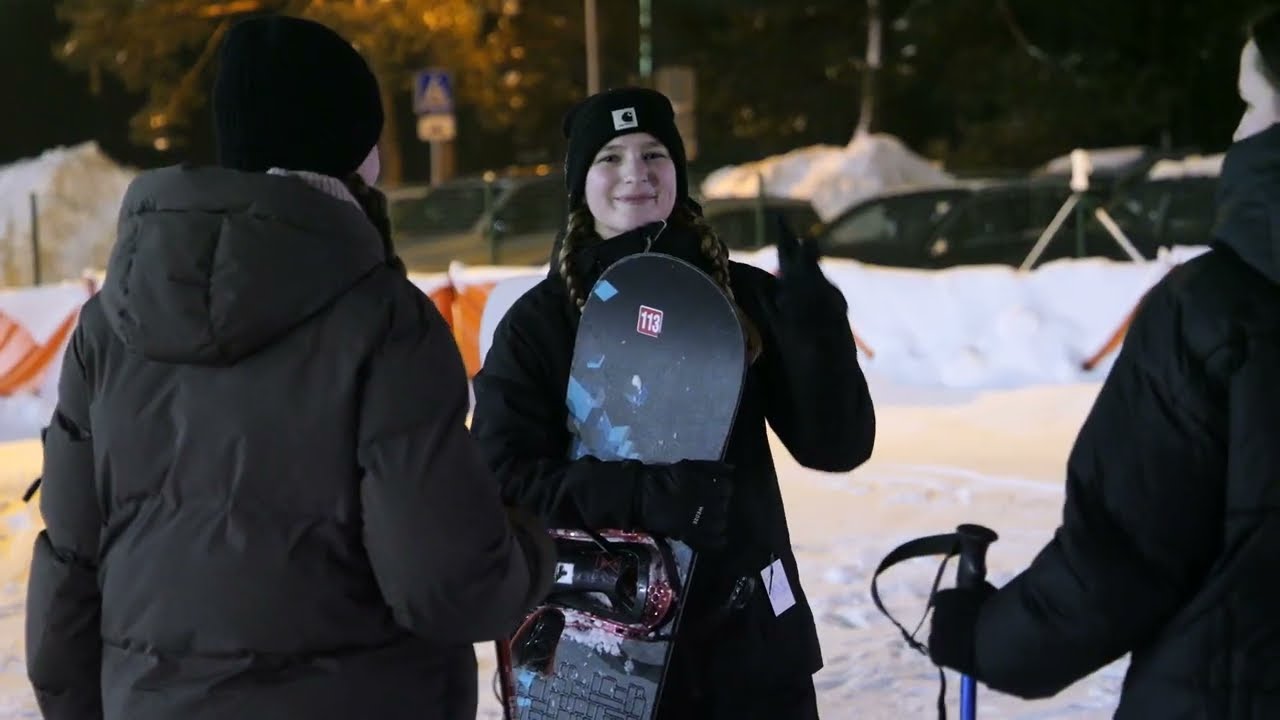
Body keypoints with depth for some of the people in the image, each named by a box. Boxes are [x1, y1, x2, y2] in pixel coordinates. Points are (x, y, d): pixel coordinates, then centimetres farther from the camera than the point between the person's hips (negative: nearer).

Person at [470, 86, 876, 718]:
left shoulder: (743, 297, 3)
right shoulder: (537, 322, -1)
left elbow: (837, 445, -1)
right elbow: (501, 478, -9)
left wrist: (816, 324, -17)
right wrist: (637, 493, -24)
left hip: (750, 635, 2)